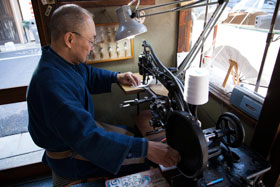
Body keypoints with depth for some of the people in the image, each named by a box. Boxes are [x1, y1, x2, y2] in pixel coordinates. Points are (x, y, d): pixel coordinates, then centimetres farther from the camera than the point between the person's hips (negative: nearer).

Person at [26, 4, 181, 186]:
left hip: (81, 130, 9)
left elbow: (89, 75, 14)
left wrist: (116, 77, -3)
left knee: (131, 133, 15)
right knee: (143, 164, -7)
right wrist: (145, 148, -43)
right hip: (70, 159, -8)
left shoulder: (62, 61, -5)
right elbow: (87, 137, -42)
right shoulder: (51, 83, -37)